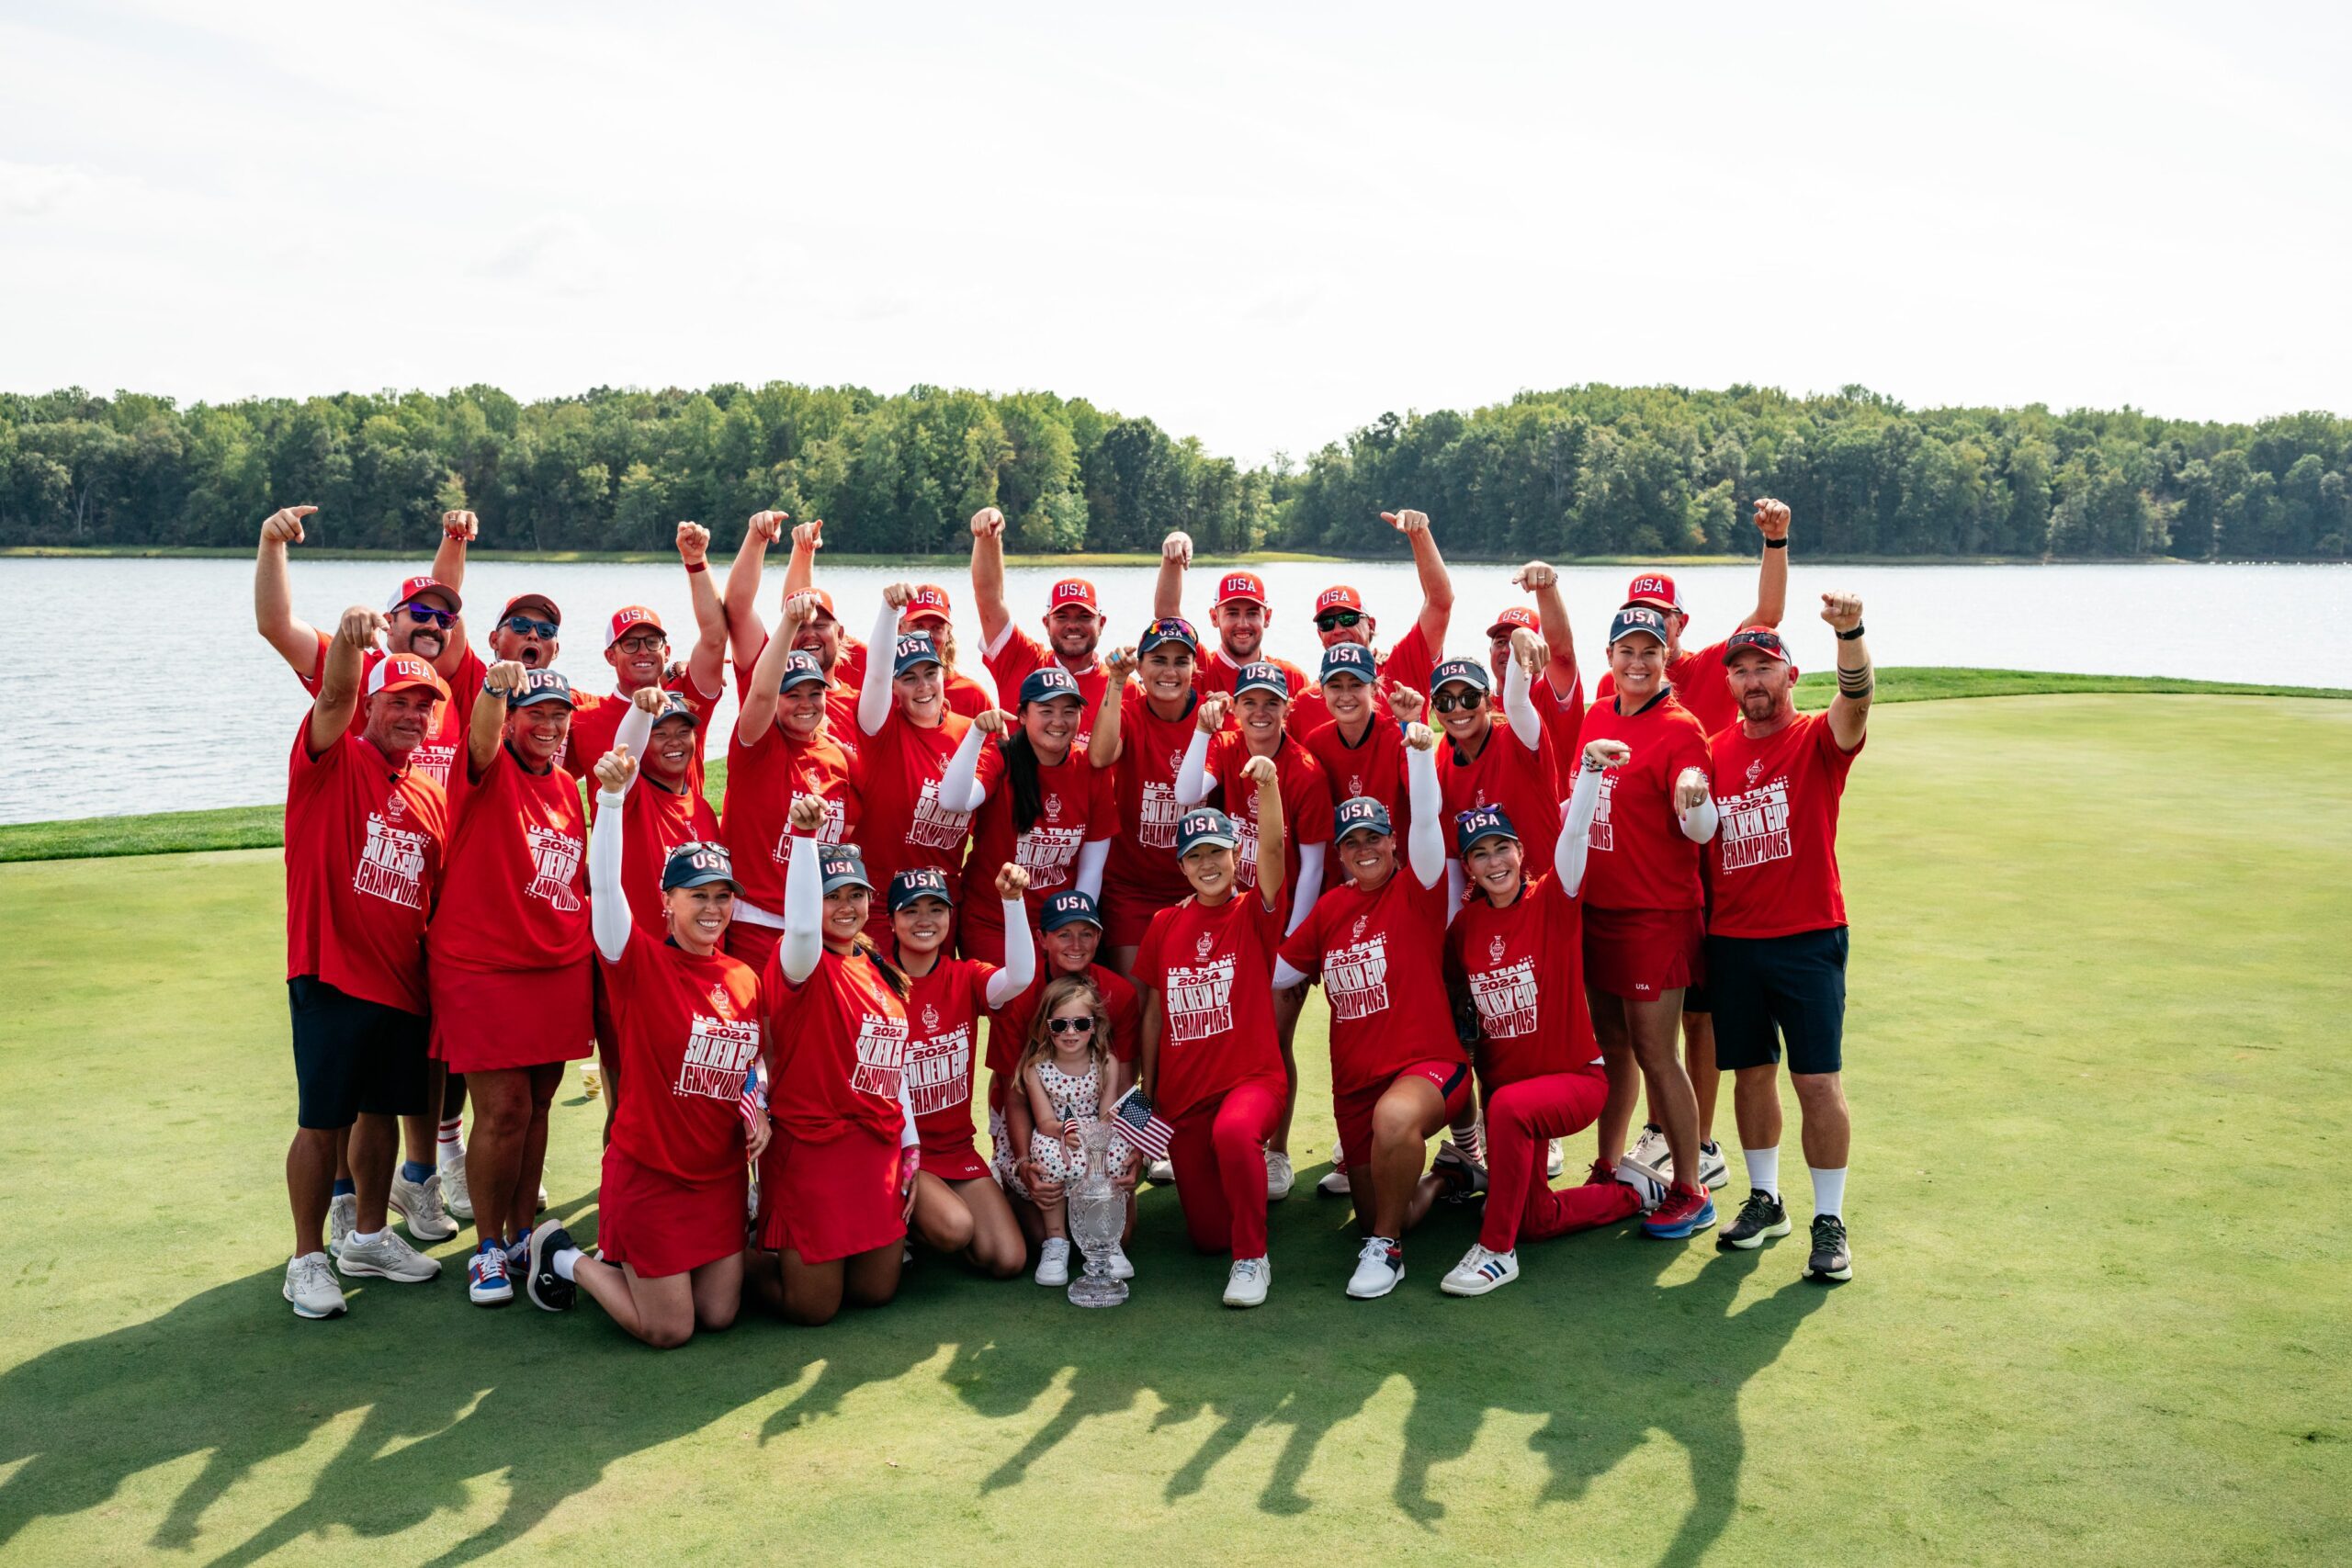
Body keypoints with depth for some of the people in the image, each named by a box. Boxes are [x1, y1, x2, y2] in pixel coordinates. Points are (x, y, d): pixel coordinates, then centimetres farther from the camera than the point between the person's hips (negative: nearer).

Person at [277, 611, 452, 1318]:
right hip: (332, 975, -6)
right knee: (323, 1121, 1)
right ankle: (308, 1258, 14)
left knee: (382, 1111, 16)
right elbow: (334, 698, -27)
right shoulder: (333, 761, -5)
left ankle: (369, 1238, 32)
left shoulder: (430, 797, 11)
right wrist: (349, 641, -47)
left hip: (402, 982, 6)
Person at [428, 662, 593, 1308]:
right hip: (483, 969, -5)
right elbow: (482, 738, -30)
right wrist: (495, 690, -51)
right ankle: (488, 1248, 10)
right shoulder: (493, 771, -6)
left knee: (536, 1106, 12)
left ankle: (523, 1235, 25)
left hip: (559, 969, 6)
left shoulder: (567, 788, 12)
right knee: (503, 1111, -6)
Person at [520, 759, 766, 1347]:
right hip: (649, 1174, -5)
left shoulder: (744, 979, 2)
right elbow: (606, 884, -30)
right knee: (668, 1330, 1)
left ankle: (624, 1261, 34)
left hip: (722, 1173, 6)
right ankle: (563, 1257, 25)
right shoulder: (641, 963, -14)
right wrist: (613, 795, -42)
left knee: (719, 1314, 9)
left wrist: (755, 1110, -4)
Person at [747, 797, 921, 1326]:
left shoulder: (881, 973, 11)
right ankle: (745, 1258, 27)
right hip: (812, 1148, -7)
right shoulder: (803, 966, -10)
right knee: (814, 1306, -1)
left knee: (875, 1291, 12)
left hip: (879, 1152, 7)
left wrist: (911, 1151, 13)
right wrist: (803, 835, -44)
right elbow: (802, 929, -36)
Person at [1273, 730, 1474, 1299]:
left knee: (1395, 1117, -42)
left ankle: (1386, 1248, -18)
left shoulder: (1415, 891, -2)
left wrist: (1421, 752, -30)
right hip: (1354, 1081, 6)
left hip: (1428, 1064, -6)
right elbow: (1276, 971, 19)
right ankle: (1444, 1179, 44)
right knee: (1375, 1218, 11)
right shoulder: (1330, 907, 12)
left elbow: (1426, 823, -18)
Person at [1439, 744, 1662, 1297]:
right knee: (1534, 1220, 9)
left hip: (1574, 1077, -5)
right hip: (1502, 1080, 5)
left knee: (1509, 1106, -38)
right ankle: (1630, 1192, 37)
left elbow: (1574, 832, -28)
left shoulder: (1552, 902, -11)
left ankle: (1496, 1251, -24)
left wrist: (1590, 765, -41)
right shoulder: (1465, 924, 0)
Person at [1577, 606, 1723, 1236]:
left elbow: (1700, 831, -19)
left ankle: (1691, 1193, 9)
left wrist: (1694, 798, -38)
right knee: (1612, 1047, 16)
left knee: (1654, 1054, -2)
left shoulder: (1680, 730, -13)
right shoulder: (1596, 717, 7)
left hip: (1656, 915, -7)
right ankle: (1608, 1171, 29)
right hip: (1597, 909, 7)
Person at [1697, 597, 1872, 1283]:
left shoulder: (1819, 740, -4)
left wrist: (1850, 633, -43)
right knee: (1751, 1072, 13)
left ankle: (1830, 1220, 8)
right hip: (1730, 938, 4)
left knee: (1818, 1080, -3)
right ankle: (1764, 1199, 28)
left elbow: (1856, 701, -27)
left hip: (1808, 937, -4)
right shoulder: (1716, 750, 8)